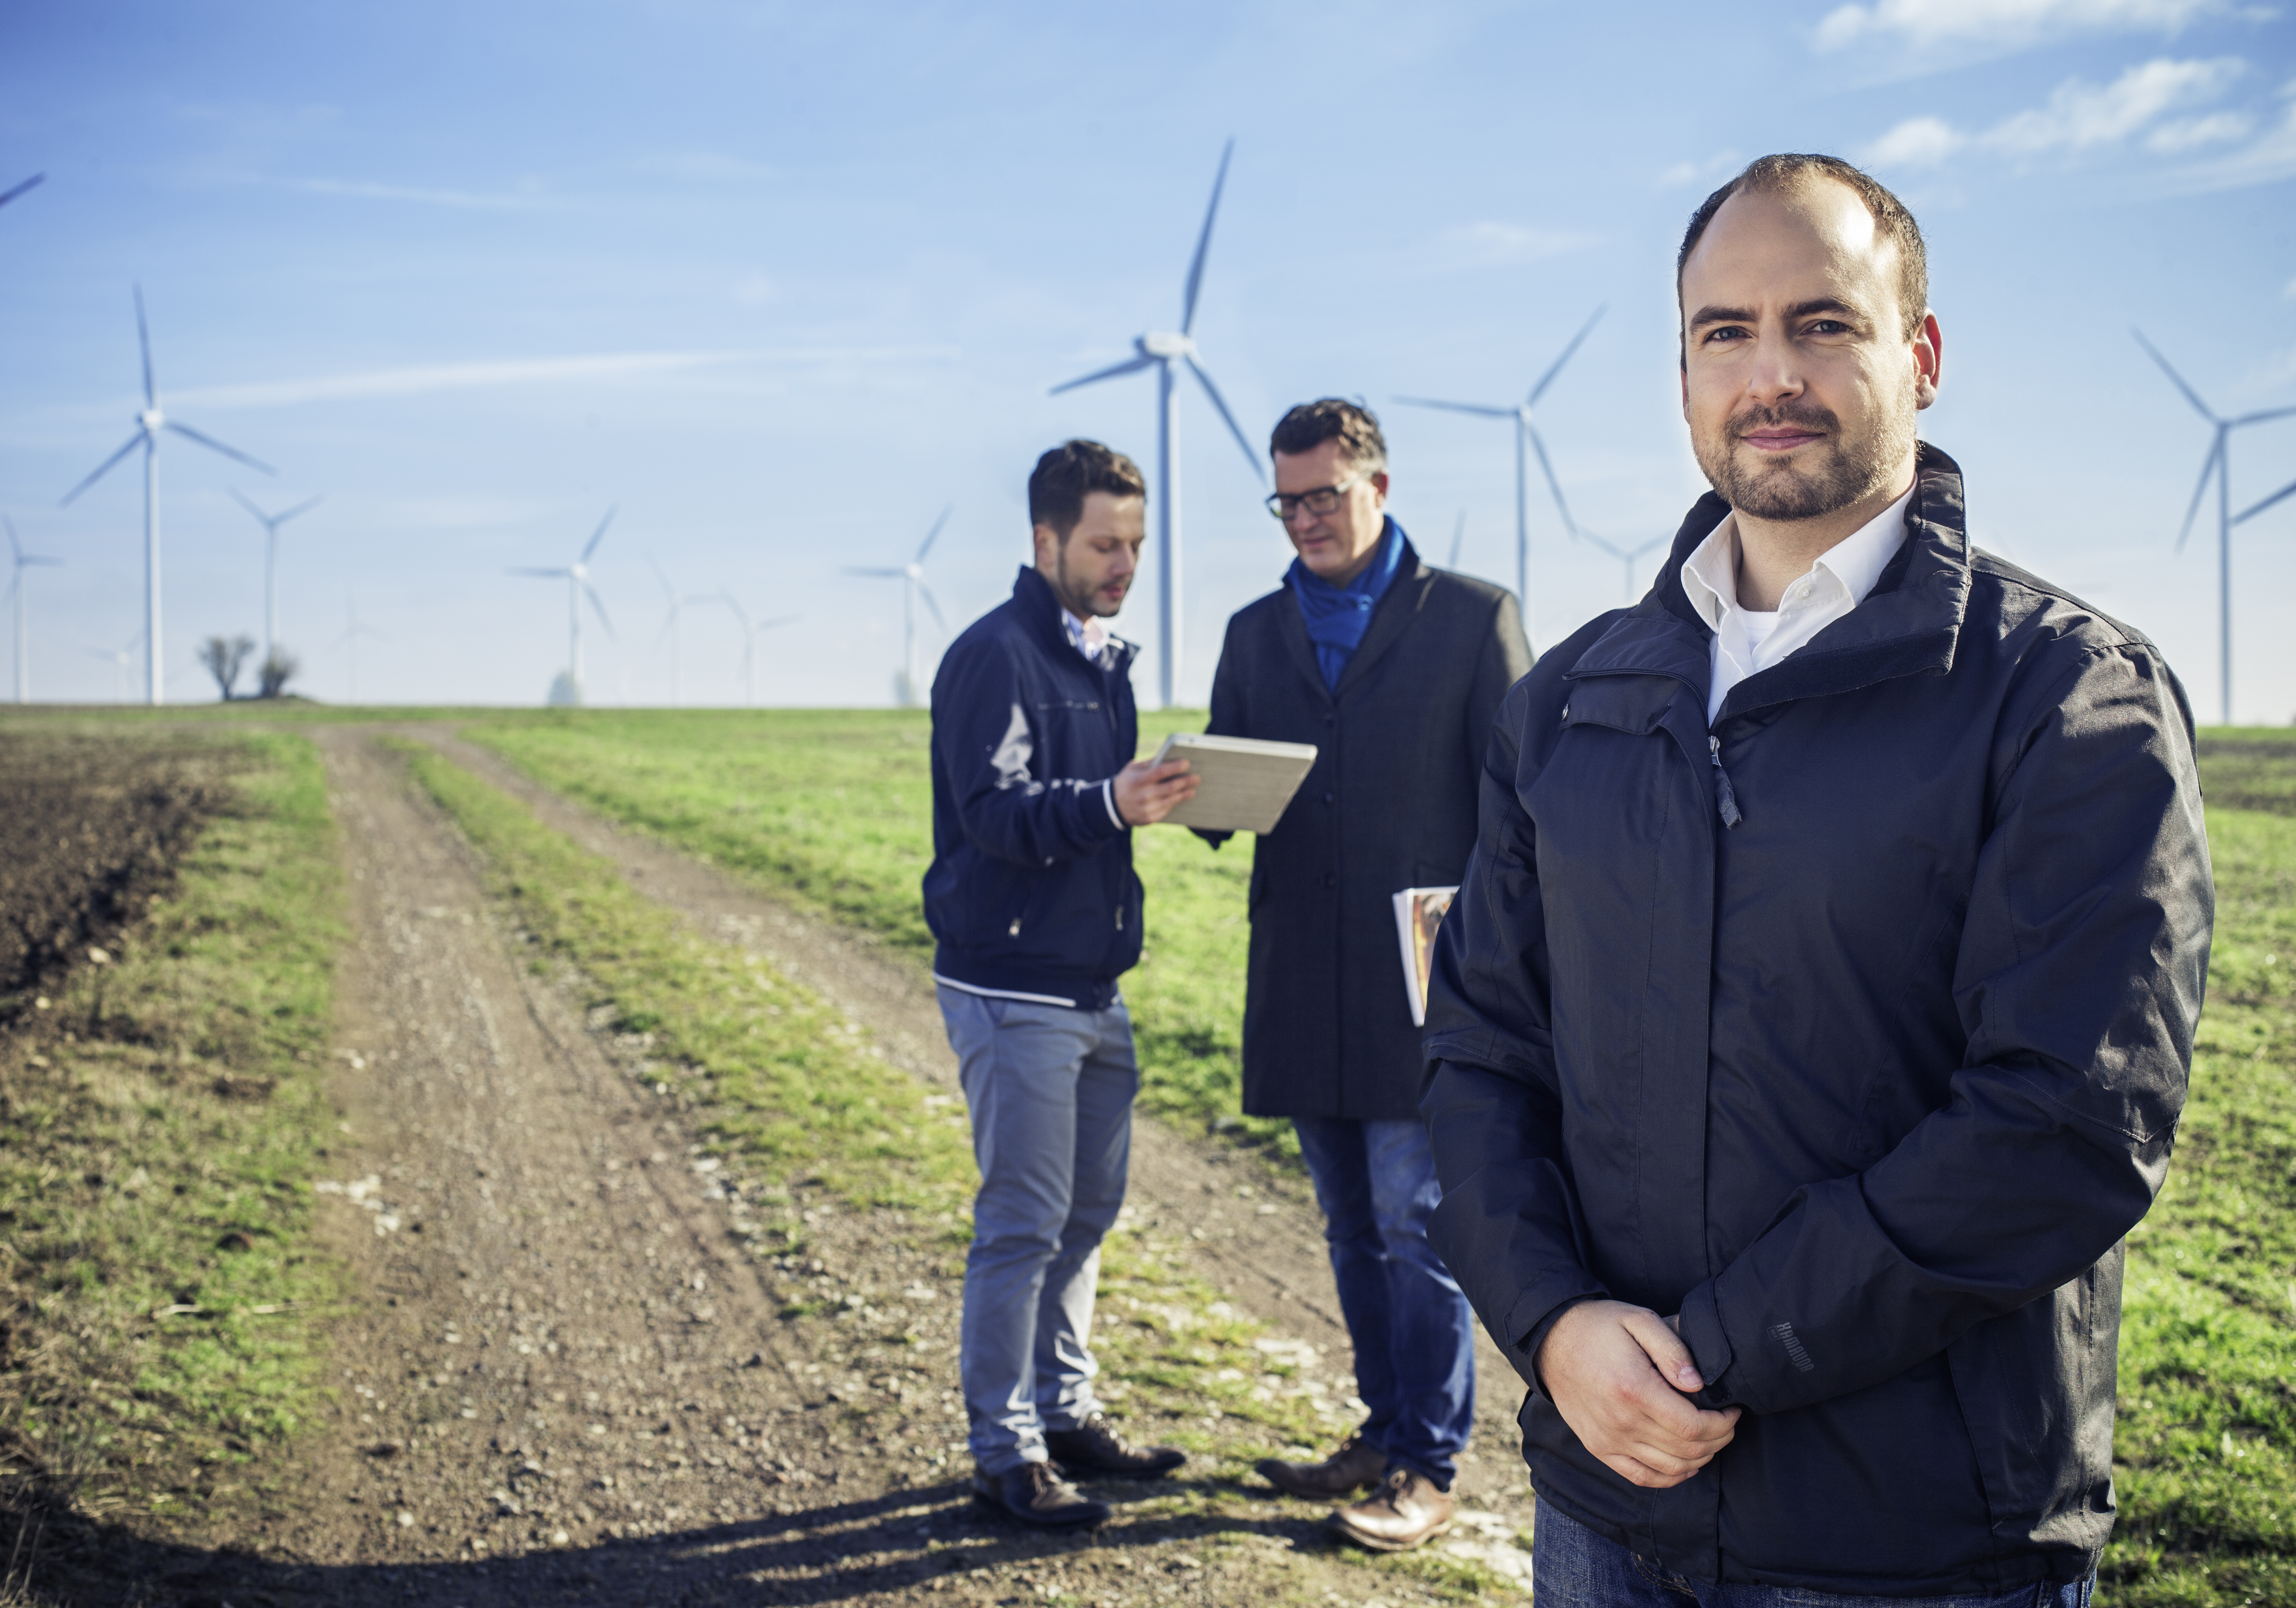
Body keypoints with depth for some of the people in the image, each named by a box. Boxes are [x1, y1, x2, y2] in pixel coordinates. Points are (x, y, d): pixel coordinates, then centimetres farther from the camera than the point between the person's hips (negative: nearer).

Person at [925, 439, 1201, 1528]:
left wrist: (1183, 795, 3)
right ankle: (1005, 1451, 6)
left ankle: (1065, 1413, 28)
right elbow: (996, 813, -22)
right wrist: (1110, 805, -35)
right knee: (1022, 1225, -4)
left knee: (1087, 1213, 15)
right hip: (1015, 993, -8)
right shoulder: (995, 655, -11)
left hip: (1096, 988, 9)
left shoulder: (1105, 660, 16)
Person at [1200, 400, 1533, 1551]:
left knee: (1417, 1227, -4)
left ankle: (1427, 1470, 7)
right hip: (1306, 990, 5)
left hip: (1423, 987, -5)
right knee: (1355, 1231, 14)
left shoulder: (1473, 618, 0)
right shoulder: (1255, 633, 14)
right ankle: (1385, 1432, 27)